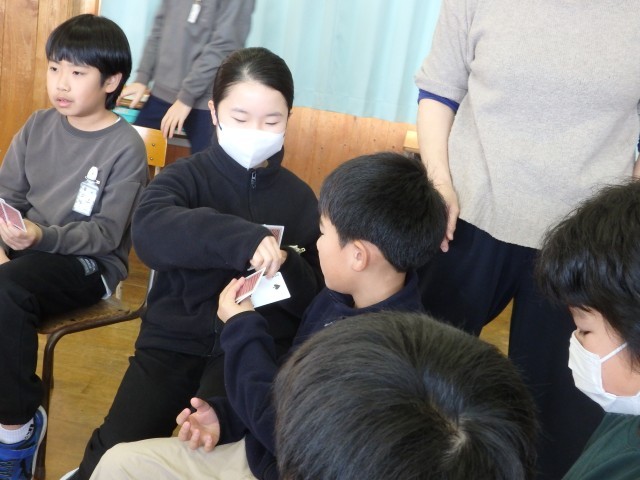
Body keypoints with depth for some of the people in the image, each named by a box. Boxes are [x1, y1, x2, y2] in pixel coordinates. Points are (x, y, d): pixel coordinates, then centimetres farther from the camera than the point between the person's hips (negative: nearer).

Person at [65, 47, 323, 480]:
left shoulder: (300, 199, 5)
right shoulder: (188, 176, 0)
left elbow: (314, 302, 4)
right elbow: (150, 232, -24)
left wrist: (286, 268, -18)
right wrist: (243, 239, -37)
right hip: (175, 338, 0)